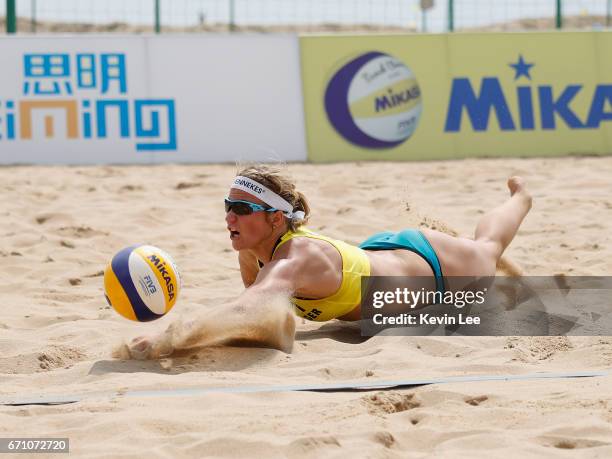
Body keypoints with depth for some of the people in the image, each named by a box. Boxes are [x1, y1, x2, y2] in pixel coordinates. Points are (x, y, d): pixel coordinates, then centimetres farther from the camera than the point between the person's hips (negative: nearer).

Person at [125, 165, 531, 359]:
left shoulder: (297, 260, -48)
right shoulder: (263, 243, -26)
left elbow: (251, 311, -69)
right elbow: (254, 288, 3)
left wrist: (169, 341, -80)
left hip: (428, 266, -5)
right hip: (377, 251, 5)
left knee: (486, 250, 31)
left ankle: (520, 196, 62)